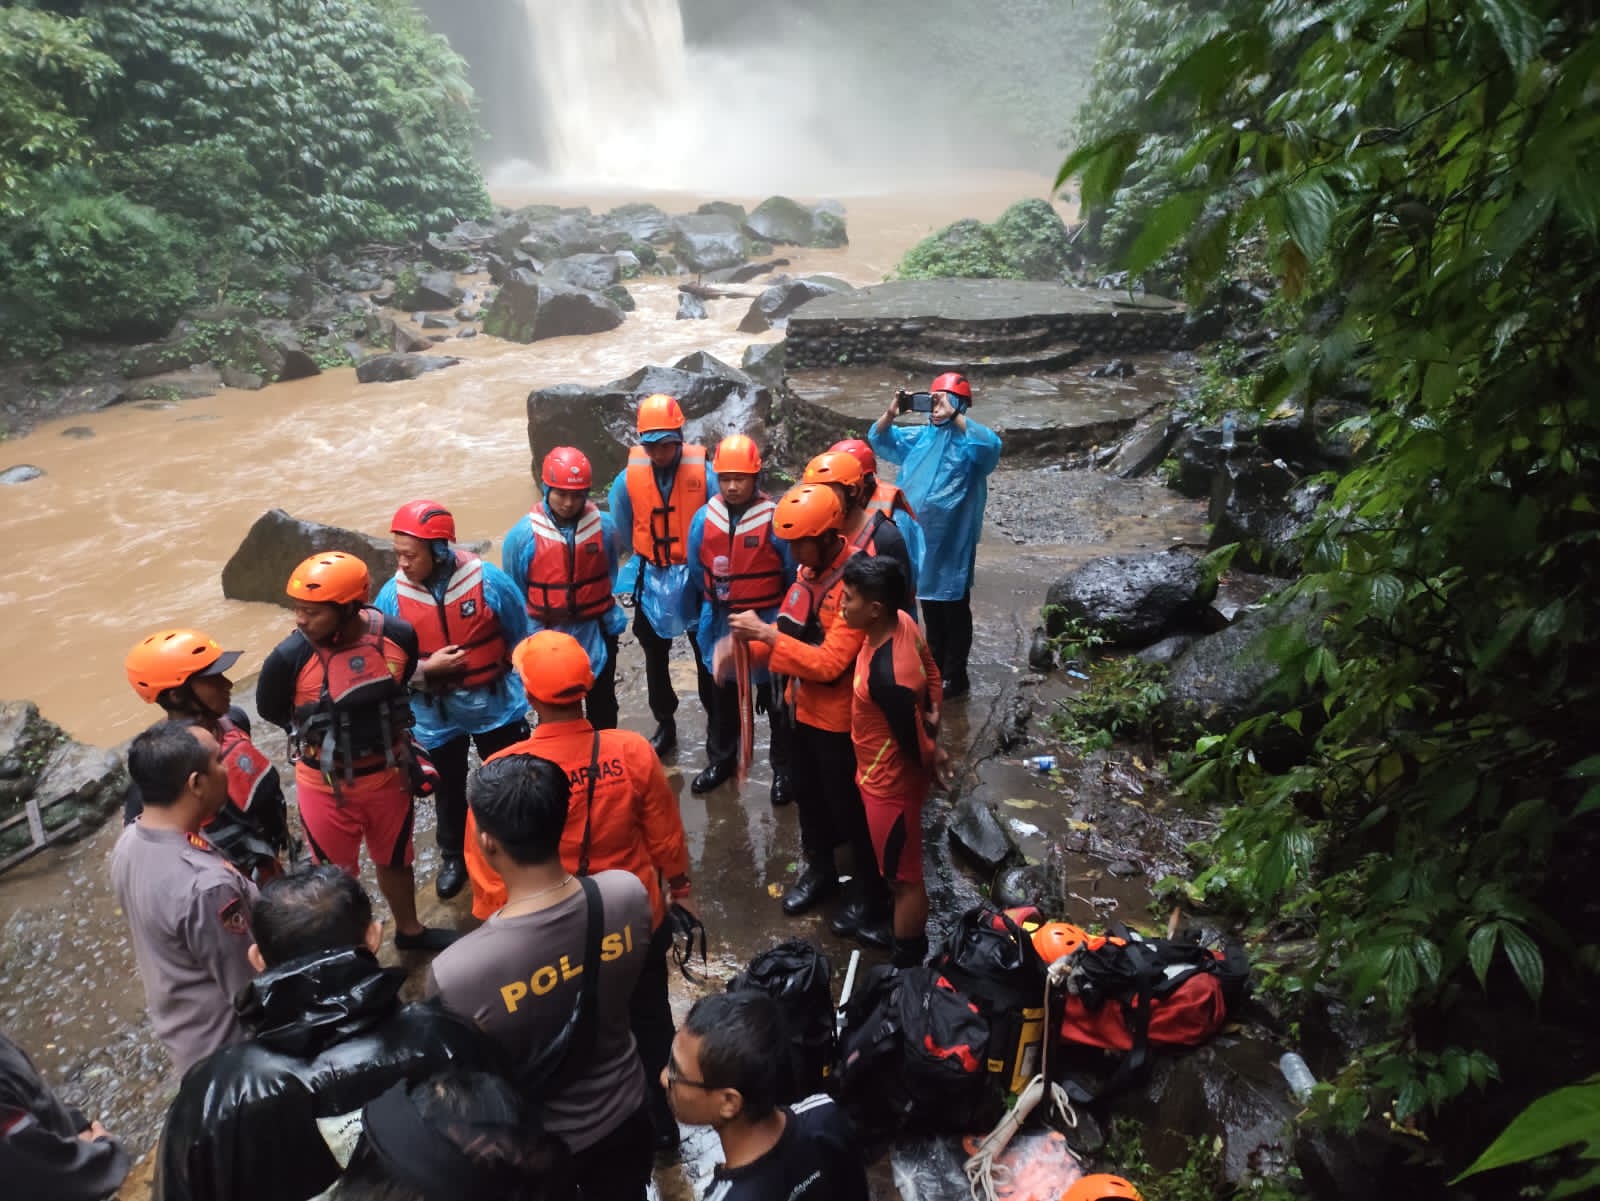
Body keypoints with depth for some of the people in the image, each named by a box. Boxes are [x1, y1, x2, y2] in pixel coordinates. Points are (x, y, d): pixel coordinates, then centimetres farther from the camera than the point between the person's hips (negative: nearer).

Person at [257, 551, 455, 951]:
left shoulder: (398, 636, -20)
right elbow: (271, 710, -5)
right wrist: (327, 735, -1)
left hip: (388, 775, 3)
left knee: (395, 858, 25)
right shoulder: (290, 657, -26)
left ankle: (409, 930, 51)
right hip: (326, 785, -3)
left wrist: (374, 727, 1)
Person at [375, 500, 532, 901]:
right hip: (436, 716, 2)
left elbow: (519, 641, -6)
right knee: (448, 791, 21)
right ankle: (453, 857, 45)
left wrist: (520, 689, 1)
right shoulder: (392, 595, -14)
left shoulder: (488, 581, -19)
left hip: (495, 705, -1)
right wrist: (426, 668, -23)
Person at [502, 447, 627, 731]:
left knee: (603, 707, 19)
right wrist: (522, 644, 0)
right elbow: (514, 595, -3)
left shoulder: (605, 527, -11)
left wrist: (612, 615, 6)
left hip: (596, 634, 1)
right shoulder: (523, 535, -14)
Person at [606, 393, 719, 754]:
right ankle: (665, 724, 37)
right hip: (651, 580, 3)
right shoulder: (628, 478, -11)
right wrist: (631, 572, 4)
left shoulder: (703, 473, -18)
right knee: (655, 658, 17)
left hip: (696, 576, -2)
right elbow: (618, 533, 1)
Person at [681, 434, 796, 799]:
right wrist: (696, 618, 14)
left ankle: (784, 769, 29)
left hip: (766, 624, -4)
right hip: (720, 624, 4)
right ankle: (720, 761, 41)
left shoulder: (775, 520, -17)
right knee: (721, 697, 21)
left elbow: (794, 577, -8)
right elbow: (696, 574, 6)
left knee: (777, 700, 11)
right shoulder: (704, 519, -6)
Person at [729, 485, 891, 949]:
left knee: (849, 807, 7)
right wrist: (752, 641, -6)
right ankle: (820, 870, 46)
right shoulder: (809, 571, 1)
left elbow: (829, 663, -31)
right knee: (809, 796, 24)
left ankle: (872, 896, 28)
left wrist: (766, 632, -30)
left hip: (839, 717, -8)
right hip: (804, 707, 8)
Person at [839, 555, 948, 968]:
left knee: (903, 877, 14)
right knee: (899, 868, 31)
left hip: (890, 784, -9)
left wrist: (931, 761, -6)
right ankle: (911, 934, 56)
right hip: (889, 775, 9)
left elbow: (913, 742, -25)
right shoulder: (903, 622, -13)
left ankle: (907, 963, 36)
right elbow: (931, 674, 5)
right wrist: (932, 720, 7)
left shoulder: (885, 677, -39)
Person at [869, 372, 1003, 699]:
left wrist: (955, 416, -31)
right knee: (929, 608, 18)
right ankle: (935, 668, 34)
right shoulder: (921, 436, 7)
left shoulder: (969, 441, -11)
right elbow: (879, 439, 13)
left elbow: (991, 445, -33)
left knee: (954, 610, 5)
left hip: (953, 542, -6)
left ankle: (956, 677, 17)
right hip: (920, 538, 6)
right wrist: (891, 413, -7)